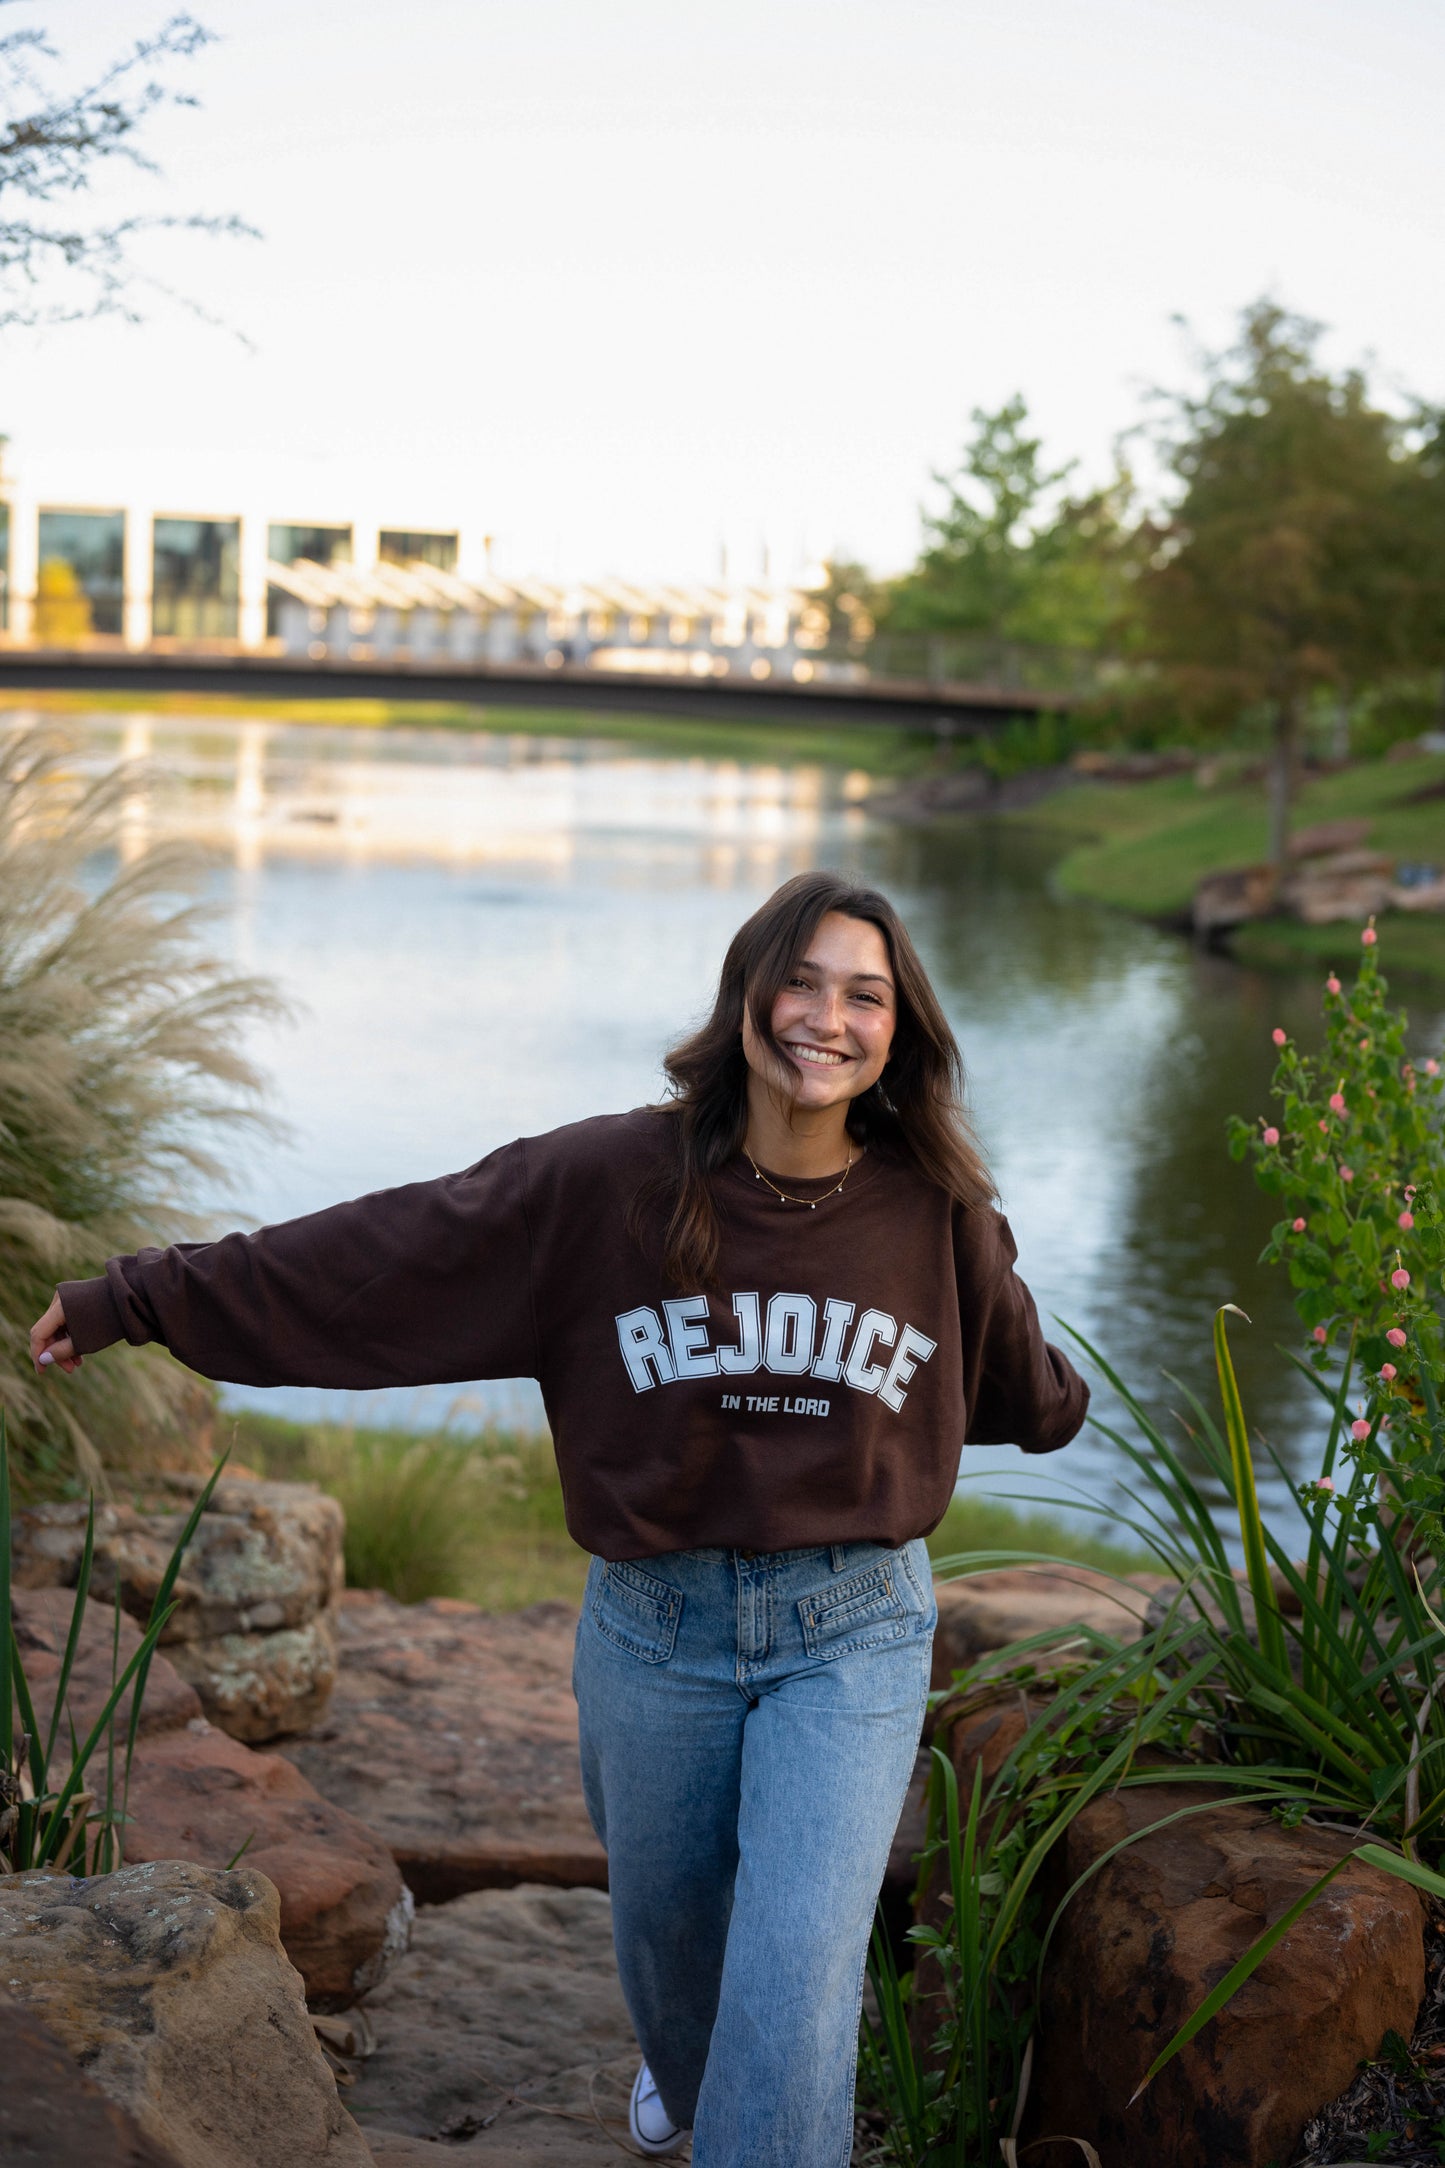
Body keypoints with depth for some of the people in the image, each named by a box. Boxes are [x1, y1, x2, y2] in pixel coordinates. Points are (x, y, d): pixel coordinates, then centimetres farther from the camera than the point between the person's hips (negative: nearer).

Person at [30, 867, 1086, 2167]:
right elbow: (376, 1255, -9)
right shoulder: (610, 1182, -12)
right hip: (656, 1622, 1)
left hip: (851, 1632, -1)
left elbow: (1021, 1382, 15)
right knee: (664, 1921, 23)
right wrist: (138, 1300, -8)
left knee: (797, 1974, -12)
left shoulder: (937, 1213, -8)